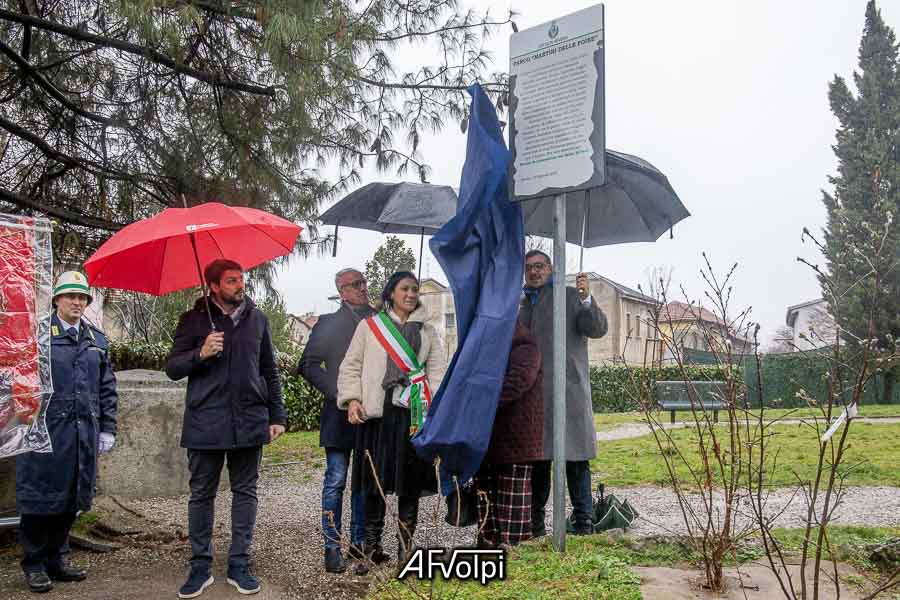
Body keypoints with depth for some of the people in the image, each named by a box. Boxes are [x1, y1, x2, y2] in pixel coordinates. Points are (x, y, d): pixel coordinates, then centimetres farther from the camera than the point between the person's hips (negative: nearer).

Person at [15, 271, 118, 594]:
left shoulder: (97, 339, 15)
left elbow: (107, 388, 15)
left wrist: (108, 428, 11)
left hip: (84, 431, 5)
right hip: (45, 430, -5)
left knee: (72, 496, 11)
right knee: (41, 496, 3)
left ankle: (56, 558, 25)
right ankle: (34, 564, 17)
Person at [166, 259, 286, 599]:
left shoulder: (257, 318, 9)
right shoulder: (194, 320, 2)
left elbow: (270, 371, 12)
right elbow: (172, 368, 1)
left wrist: (277, 416, 7)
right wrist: (200, 354, -18)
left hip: (249, 421, 2)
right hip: (205, 423, -2)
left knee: (245, 492, 7)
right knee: (201, 494, 5)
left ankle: (239, 565, 17)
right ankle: (200, 567, 18)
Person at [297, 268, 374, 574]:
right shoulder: (328, 324, 1)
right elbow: (309, 365, -3)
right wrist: (337, 393, -12)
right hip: (339, 413, -4)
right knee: (336, 481, 0)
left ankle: (359, 540, 22)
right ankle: (332, 547, 8)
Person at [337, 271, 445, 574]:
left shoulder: (427, 331, 15)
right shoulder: (369, 326, 11)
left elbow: (437, 370, 6)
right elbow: (351, 365, 7)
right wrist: (352, 399, -7)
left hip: (414, 413, 1)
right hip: (377, 412, -1)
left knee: (410, 481, 4)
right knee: (375, 481, 2)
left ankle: (405, 548, 15)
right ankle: (372, 547, 14)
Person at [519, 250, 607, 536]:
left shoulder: (570, 296, 3)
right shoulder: (524, 304, 18)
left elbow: (597, 329, -9)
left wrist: (586, 299, -22)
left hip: (568, 389, -5)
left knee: (575, 458, -4)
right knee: (536, 458, 10)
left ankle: (583, 520, 2)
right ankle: (535, 521, 18)